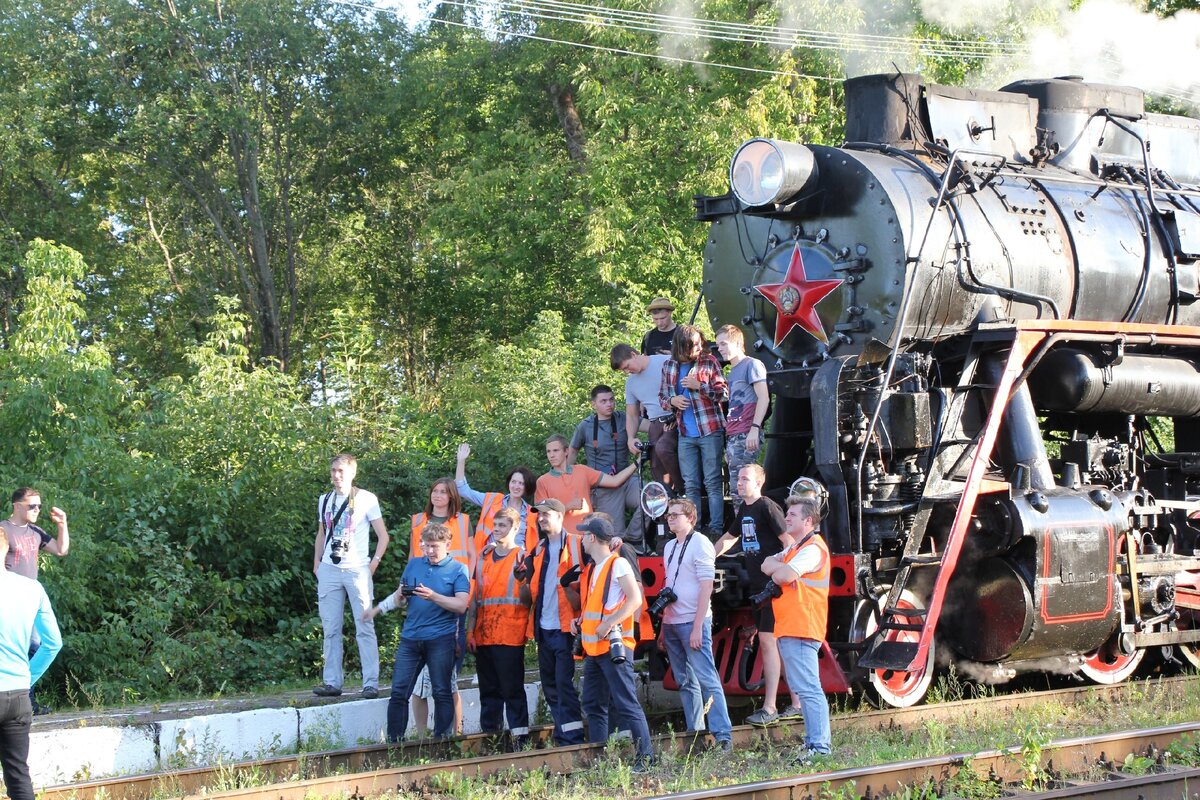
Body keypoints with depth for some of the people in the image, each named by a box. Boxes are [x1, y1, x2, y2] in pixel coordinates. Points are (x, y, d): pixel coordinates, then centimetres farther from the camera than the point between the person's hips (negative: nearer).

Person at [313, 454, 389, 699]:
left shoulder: (366, 499, 0)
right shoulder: (324, 500, 14)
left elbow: (383, 536, 2)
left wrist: (373, 564, -7)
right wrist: (316, 563, 11)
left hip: (357, 570, -4)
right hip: (329, 570, 4)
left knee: (364, 628, -5)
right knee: (330, 629, 5)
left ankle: (371, 683, -4)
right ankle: (332, 682, 9)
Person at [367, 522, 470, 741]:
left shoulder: (458, 570, 1)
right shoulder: (413, 565, 14)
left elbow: (461, 605, -10)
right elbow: (399, 600, 18)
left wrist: (433, 597, -22)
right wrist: (401, 595, -6)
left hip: (441, 639, -4)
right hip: (410, 638, 4)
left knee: (442, 693, 0)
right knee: (399, 692, 0)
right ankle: (393, 742, 4)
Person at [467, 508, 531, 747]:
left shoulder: (522, 557, 1)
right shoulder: (484, 557, 16)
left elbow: (528, 599, -3)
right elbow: (476, 596, 18)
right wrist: (471, 630, 12)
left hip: (510, 635, -5)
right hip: (483, 635, 5)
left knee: (512, 689, -7)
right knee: (488, 689, 9)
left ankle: (520, 739, -5)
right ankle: (489, 734, 14)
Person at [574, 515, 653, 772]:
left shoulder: (618, 564, -8)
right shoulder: (590, 569, 18)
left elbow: (635, 599, -15)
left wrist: (608, 624, -20)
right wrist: (581, 621, 8)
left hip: (614, 645, -9)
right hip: (593, 648, 9)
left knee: (626, 703, -10)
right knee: (593, 705, 11)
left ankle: (644, 758, -9)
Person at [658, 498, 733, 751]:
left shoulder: (700, 544, -8)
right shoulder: (670, 547, 16)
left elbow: (706, 588, -13)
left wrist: (697, 627, -18)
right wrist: (663, 626, 15)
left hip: (693, 623, -8)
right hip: (671, 623, 8)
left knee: (707, 680, -11)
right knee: (685, 683, 11)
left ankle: (723, 734, -11)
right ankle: (694, 733, 16)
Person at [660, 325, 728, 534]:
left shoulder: (709, 362, -3)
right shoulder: (669, 367, 7)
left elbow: (723, 393, -5)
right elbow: (662, 396, 16)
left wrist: (699, 386, -17)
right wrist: (672, 401, -6)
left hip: (710, 431, -4)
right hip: (685, 434, 4)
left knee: (713, 482, -3)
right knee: (690, 485, 6)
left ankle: (716, 529, -1)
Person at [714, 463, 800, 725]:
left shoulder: (767, 507, -10)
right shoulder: (744, 509, 16)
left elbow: (788, 541, -16)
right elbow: (729, 538, 32)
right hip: (757, 586, 9)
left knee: (768, 640, -12)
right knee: (774, 643, 9)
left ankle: (769, 708, -13)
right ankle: (797, 703, 15)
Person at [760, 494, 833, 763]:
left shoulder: (813, 548, -11)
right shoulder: (795, 547, 24)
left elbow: (784, 575, -21)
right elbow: (767, 566, 15)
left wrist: (776, 571, 1)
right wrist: (779, 568, -6)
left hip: (800, 628, -11)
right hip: (789, 628, 11)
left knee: (808, 688, -14)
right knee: (805, 688, 13)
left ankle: (819, 746, -17)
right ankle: (815, 740, 17)